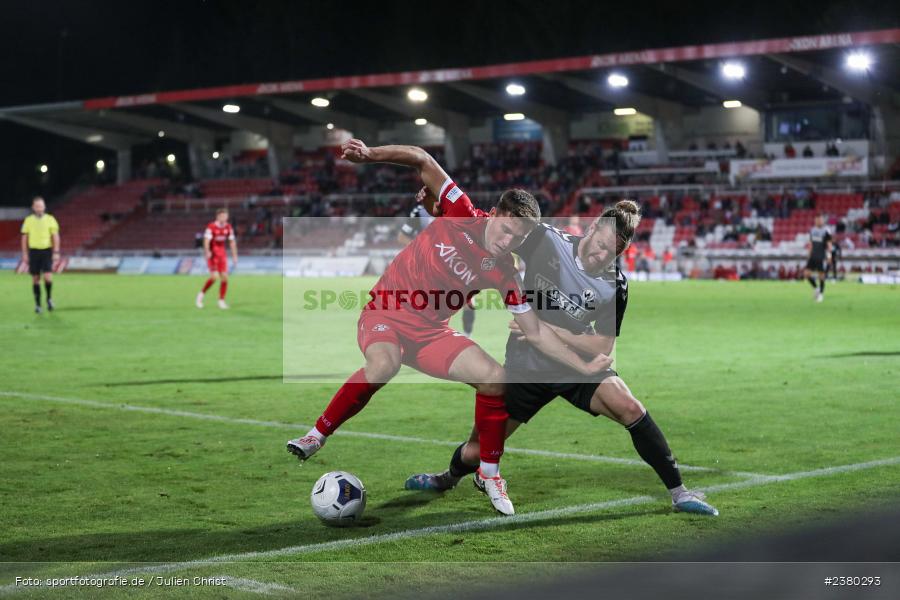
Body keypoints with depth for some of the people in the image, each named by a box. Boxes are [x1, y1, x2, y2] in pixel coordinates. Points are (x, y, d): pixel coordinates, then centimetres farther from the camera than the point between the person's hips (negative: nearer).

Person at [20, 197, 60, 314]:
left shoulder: (50, 219, 0)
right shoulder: (28, 220, 3)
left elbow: (56, 237, 0)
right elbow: (24, 238, 7)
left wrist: (56, 253, -7)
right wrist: (25, 254, 3)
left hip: (47, 251, -1)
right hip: (34, 251, 1)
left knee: (48, 277, -13)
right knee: (35, 279, 3)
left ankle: (49, 299, 11)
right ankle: (37, 304, 12)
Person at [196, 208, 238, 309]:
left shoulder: (228, 227, 2)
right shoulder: (211, 227, -16)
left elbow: (232, 242, 10)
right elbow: (206, 241, -24)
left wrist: (234, 256, 7)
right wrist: (207, 252, -41)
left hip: (222, 254, 5)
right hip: (212, 254, -5)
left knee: (224, 277, -2)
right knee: (214, 277, -16)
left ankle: (221, 301, 9)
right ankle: (201, 294, 6)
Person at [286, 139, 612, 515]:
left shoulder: (503, 273, -6)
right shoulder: (462, 215, -13)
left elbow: (535, 333, -2)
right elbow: (423, 161, -13)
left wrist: (584, 366, -8)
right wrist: (369, 155, -25)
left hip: (430, 332, 3)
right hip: (385, 313, -3)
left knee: (494, 378, -16)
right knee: (382, 366, -37)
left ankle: (489, 472, 4)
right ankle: (317, 435, -17)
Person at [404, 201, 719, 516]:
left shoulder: (615, 286, -14)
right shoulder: (546, 239, -14)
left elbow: (602, 347, -14)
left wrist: (544, 328, -22)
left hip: (578, 370, 0)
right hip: (525, 368, 0)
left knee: (630, 409, -26)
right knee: (476, 451, 2)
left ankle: (678, 492, -13)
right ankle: (449, 478, 40)